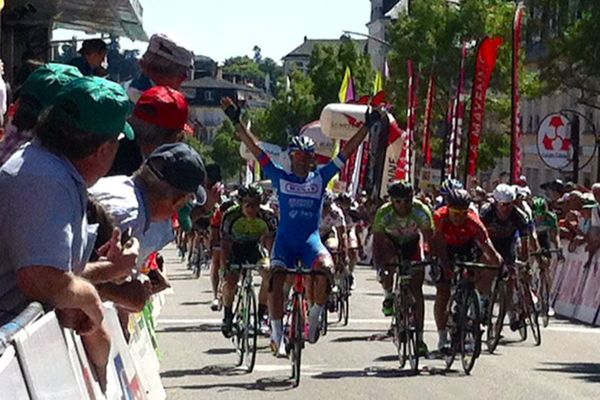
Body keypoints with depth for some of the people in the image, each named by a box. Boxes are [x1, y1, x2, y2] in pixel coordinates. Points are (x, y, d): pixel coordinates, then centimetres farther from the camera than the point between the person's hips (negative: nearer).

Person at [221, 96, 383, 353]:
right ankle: (276, 333, -5)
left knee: (325, 267, -30)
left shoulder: (320, 178, 6)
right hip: (285, 238, 0)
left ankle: (314, 315, -9)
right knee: (275, 281, -19)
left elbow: (347, 152, 6)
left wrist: (368, 126, 4)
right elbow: (254, 149, 3)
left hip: (310, 238, 0)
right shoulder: (281, 178, 5)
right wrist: (236, 122, -1)